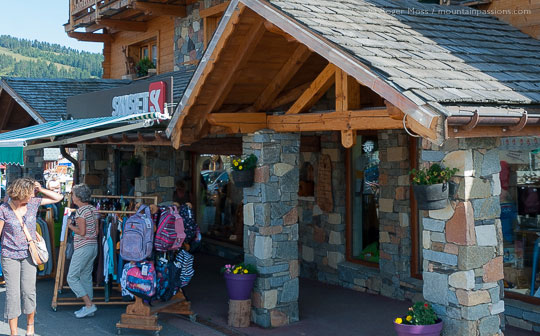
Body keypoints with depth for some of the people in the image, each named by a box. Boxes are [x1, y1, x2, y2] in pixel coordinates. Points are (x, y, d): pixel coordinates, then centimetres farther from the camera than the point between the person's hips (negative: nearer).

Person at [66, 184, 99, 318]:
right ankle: (88, 307, 17)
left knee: (72, 277, -2)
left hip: (83, 247, -9)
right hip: (94, 245, 9)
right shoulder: (93, 209, 10)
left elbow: (82, 232, -18)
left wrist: (70, 225, -5)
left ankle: (89, 305, -7)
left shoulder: (81, 211, -15)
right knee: (86, 277, 15)